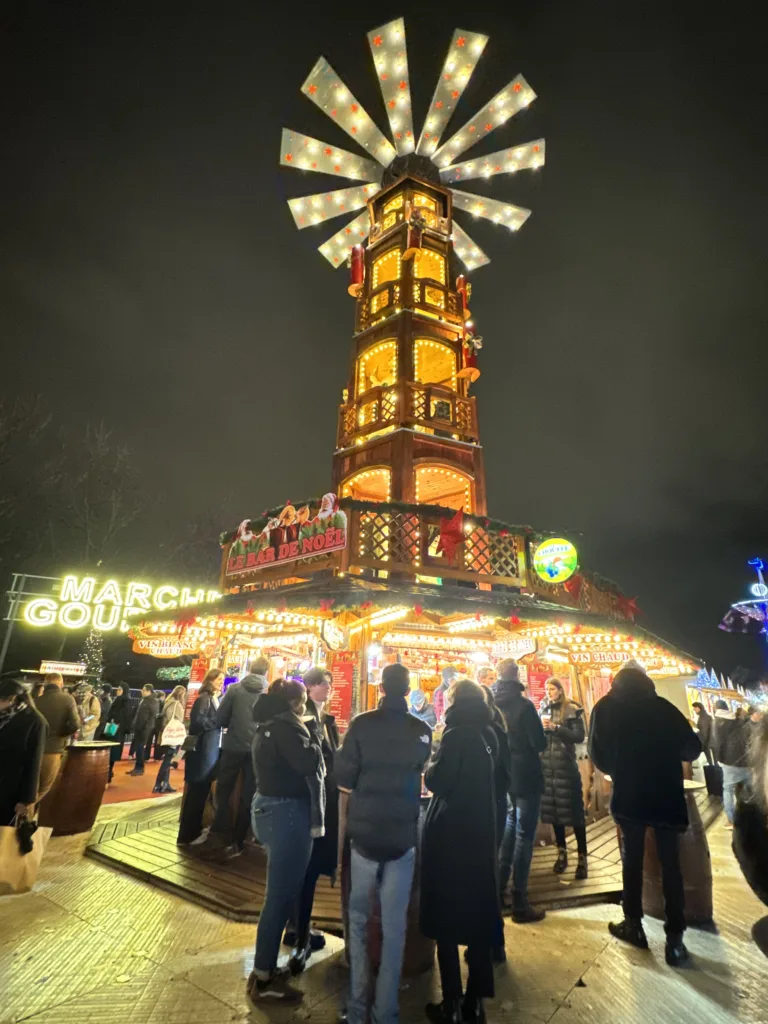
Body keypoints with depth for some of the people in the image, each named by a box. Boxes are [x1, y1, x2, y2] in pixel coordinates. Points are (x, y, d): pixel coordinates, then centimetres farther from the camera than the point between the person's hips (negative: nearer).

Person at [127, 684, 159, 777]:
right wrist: (134, 724, 12)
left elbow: (153, 715, -14)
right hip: (138, 726, 8)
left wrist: (147, 727, -18)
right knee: (137, 747, 9)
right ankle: (137, 767, 18)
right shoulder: (143, 700, 14)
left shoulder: (153, 701, -10)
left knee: (140, 747, -4)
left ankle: (140, 768, 5)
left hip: (145, 728, -8)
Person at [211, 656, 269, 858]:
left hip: (233, 747, 0)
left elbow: (220, 719, -5)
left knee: (223, 791, 19)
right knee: (248, 796, 13)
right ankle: (237, 841, 18)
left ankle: (221, 833, 13)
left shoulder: (235, 688, -5)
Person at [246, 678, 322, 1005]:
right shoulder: (286, 726, -20)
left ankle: (264, 968, 33)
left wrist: (306, 731, 8)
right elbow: (309, 764, -24)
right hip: (286, 811, -10)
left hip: (269, 806, 10)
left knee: (281, 891, 22)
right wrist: (313, 733, -10)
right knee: (281, 894, 2)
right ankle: (263, 980, 14)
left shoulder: (269, 725, 10)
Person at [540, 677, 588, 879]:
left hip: (566, 766, -4)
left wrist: (555, 728, -18)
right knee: (553, 810, 11)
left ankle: (582, 858, 8)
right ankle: (562, 853, 26)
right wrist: (541, 729, -10)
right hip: (547, 766, 5)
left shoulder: (572, 710, -4)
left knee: (574, 811, -2)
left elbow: (579, 736, -11)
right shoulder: (544, 710, 10)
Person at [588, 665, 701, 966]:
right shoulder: (663, 706, 1)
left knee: (632, 860, 15)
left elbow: (597, 754, 0)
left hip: (629, 795, 0)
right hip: (666, 794, 1)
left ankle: (634, 926, 24)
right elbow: (692, 748, 3)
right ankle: (674, 940, 11)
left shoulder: (605, 708, 0)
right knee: (670, 865, 10)